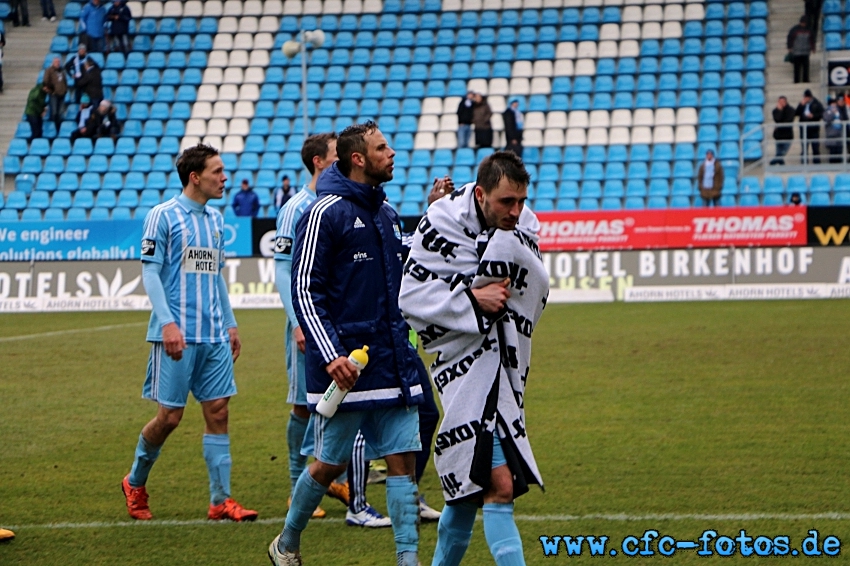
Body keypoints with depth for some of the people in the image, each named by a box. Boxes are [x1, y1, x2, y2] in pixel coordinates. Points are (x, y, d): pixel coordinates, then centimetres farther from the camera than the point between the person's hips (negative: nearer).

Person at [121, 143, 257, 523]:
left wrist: (230, 324, 19)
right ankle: (135, 483, 18)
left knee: (218, 412, 1)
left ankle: (220, 500, 2)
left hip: (214, 336, 6)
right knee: (169, 416, -4)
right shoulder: (163, 216, -6)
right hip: (177, 335, -6)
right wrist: (168, 323, -18)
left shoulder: (215, 220, 15)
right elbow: (150, 273, -9)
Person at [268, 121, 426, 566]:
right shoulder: (326, 213, -10)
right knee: (330, 463, 4)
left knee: (403, 459, 0)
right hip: (346, 364, -6)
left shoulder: (386, 212, 13)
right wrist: (330, 356, -20)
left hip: (394, 361, 6)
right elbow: (305, 291, -12)